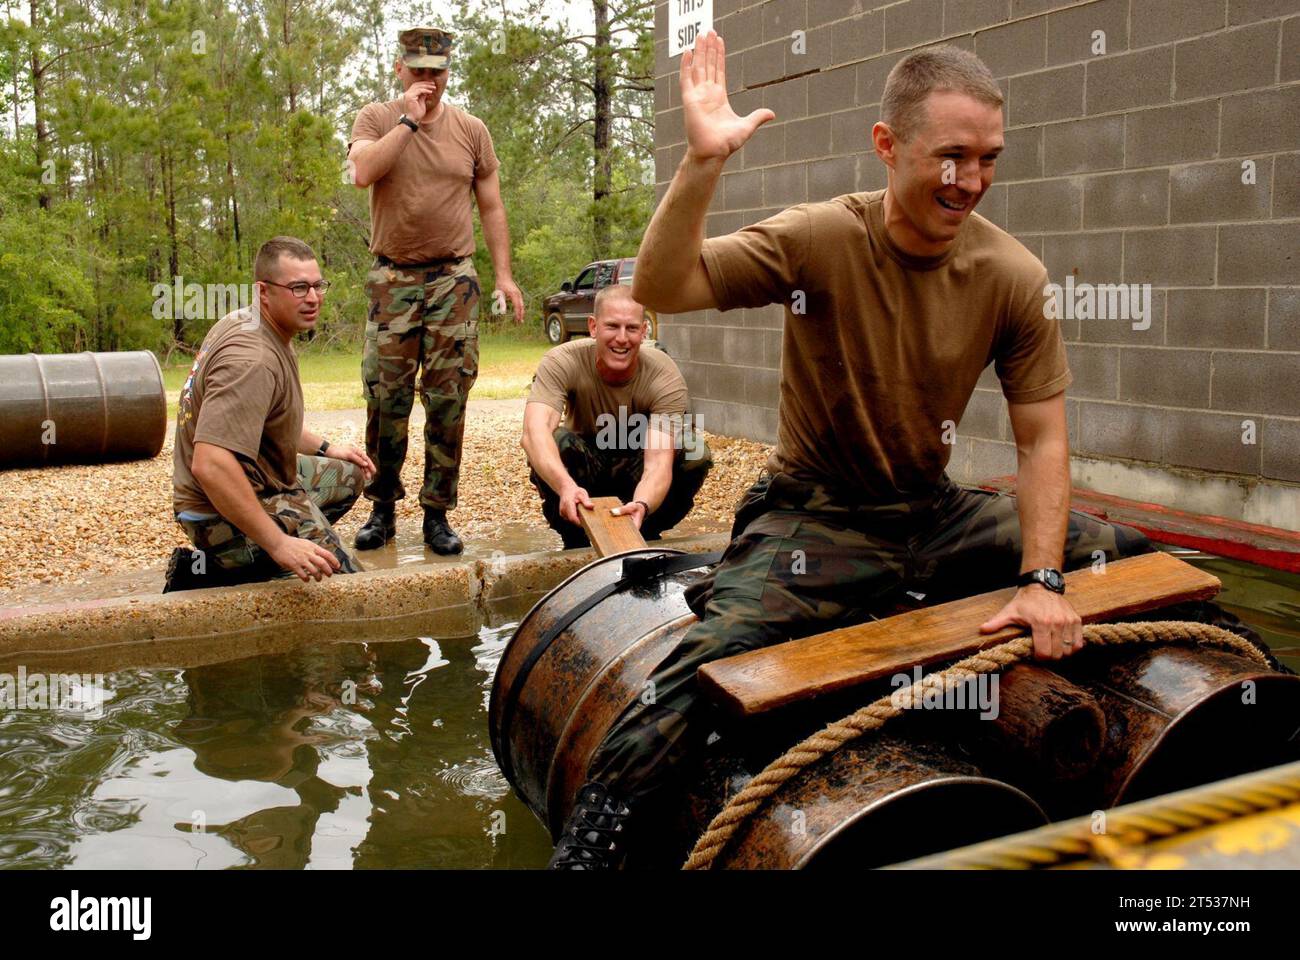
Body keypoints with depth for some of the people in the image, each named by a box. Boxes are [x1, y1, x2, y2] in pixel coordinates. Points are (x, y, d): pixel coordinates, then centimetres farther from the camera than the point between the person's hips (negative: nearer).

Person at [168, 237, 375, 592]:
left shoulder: (243, 322, 6)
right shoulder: (252, 360, -28)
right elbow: (208, 465, -38)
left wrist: (326, 448, 21)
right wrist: (279, 545, -36)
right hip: (226, 511, -10)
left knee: (348, 476, 25)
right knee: (343, 574, -15)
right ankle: (209, 572, -6)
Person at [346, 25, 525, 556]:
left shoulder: (471, 130, 9)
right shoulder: (377, 118, 4)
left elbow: (491, 207, 11)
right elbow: (362, 172, -16)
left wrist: (504, 273, 3)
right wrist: (409, 120, -13)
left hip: (454, 278, 1)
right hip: (392, 278, -1)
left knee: (447, 402, -2)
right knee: (385, 400, -1)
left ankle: (437, 515, 6)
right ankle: (382, 510, 11)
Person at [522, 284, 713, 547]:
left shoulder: (665, 377, -26)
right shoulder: (562, 362, -26)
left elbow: (659, 464, -37)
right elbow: (534, 433, -43)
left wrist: (642, 506, -60)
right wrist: (566, 486, -63)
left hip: (637, 478, 1)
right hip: (584, 472, 0)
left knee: (694, 453, -28)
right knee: (555, 443, -33)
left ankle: (645, 535, -2)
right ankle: (575, 542, -8)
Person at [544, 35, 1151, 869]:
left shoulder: (1012, 277, -7)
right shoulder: (821, 240, -15)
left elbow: (1042, 440, -3)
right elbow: (662, 291, -24)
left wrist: (1043, 581, -13)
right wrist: (703, 164, -36)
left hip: (935, 516, 5)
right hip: (818, 521, -4)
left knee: (1130, 557, 8)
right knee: (715, 660, -28)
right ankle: (586, 845, -10)